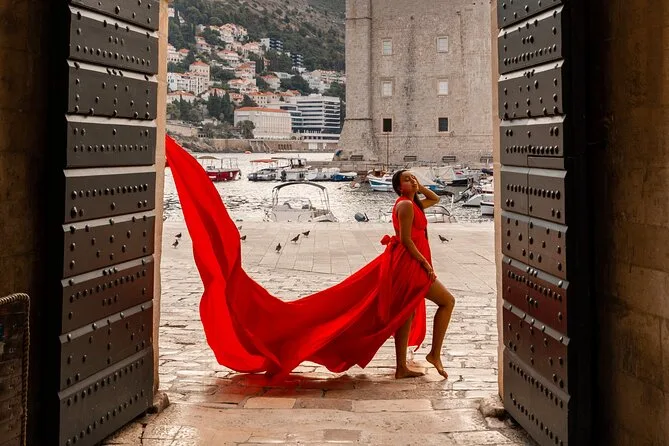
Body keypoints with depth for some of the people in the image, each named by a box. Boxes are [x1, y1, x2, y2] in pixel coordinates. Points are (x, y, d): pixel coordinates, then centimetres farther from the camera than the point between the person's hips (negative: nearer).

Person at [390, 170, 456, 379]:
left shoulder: (413, 203, 16)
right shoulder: (405, 205, -13)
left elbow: (435, 199, 32)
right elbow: (405, 239, -19)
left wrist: (419, 187, 16)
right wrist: (425, 263, -17)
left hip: (411, 265, 10)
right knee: (447, 301, -2)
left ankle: (401, 368, 12)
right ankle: (435, 354, 0)